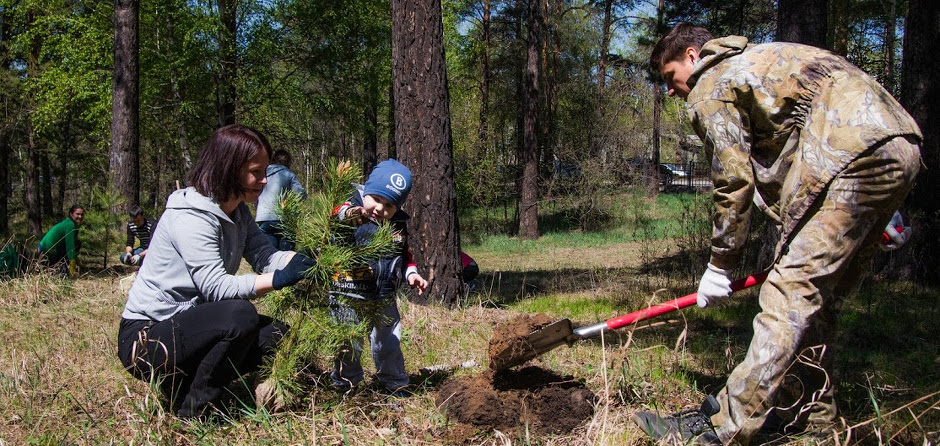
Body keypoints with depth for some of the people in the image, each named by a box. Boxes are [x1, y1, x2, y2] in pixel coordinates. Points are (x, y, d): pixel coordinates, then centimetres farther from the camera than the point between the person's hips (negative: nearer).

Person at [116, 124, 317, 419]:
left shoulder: (237, 212, 8)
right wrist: (279, 279, -34)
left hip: (185, 325, 10)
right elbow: (217, 287, -28)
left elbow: (265, 256, -3)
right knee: (240, 315, -31)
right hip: (144, 337, -9)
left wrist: (307, 259, -21)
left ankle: (183, 386, 10)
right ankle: (196, 414, -13)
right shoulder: (190, 217, -21)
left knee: (277, 336, -1)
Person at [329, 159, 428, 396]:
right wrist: (345, 215, -54)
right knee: (349, 345, 2)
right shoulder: (350, 213, -12)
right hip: (350, 296, -5)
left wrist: (411, 273, 3)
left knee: (389, 344, 15)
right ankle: (344, 385, 24)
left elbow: (405, 255, 21)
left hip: (384, 299, 5)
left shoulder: (398, 224, 7)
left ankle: (396, 385, 32)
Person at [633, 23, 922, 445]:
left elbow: (734, 182, 1)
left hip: (856, 152, -9)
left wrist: (720, 265, 11)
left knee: (793, 292, -12)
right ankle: (812, 410, 23)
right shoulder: (756, 60, 32)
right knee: (816, 296, 16)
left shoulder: (711, 88, 4)